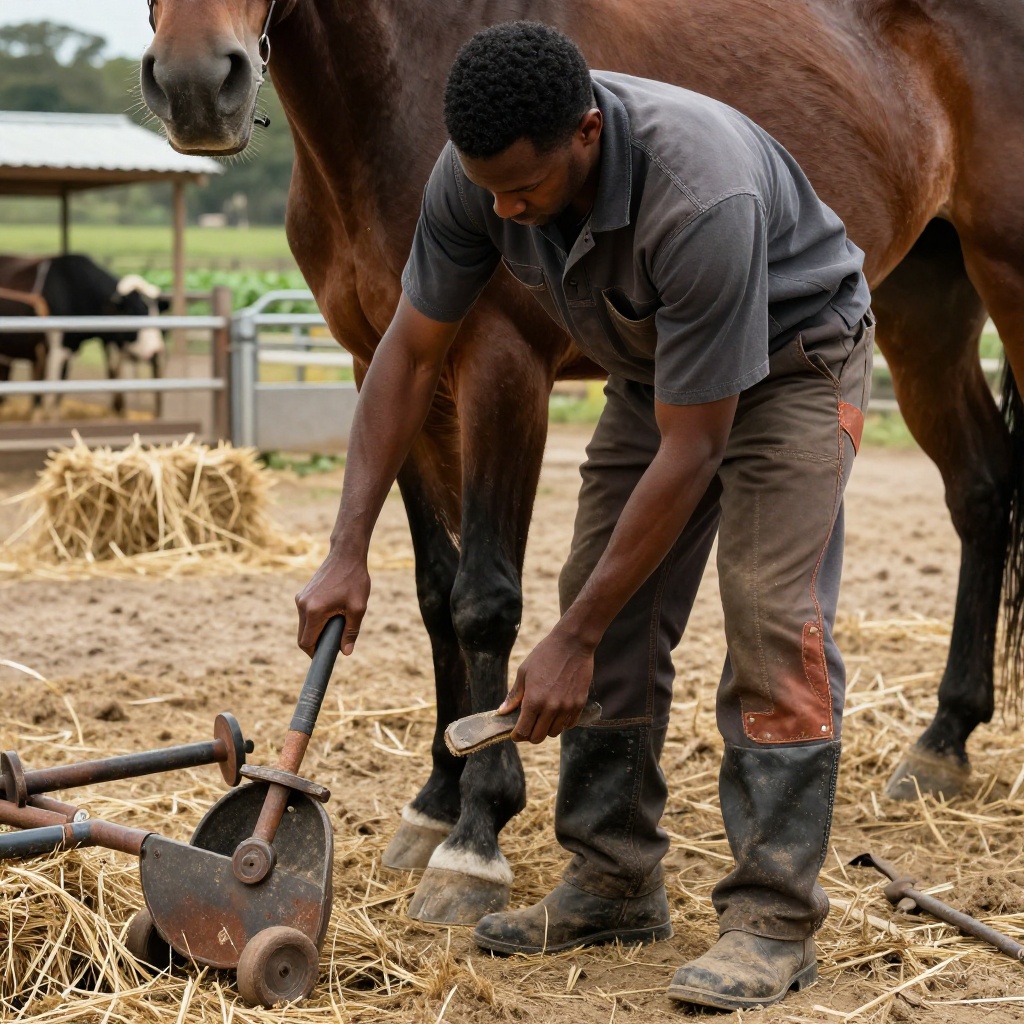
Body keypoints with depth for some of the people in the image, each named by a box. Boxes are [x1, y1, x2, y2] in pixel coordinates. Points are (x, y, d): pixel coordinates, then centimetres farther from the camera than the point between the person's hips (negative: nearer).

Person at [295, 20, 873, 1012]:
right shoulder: (476, 172, -23)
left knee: (775, 621, -17)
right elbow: (411, 351, -10)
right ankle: (614, 883, 13)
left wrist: (574, 639, -29)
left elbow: (689, 452, -35)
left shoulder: (705, 196, -41)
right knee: (614, 617, 2)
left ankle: (772, 920, -11)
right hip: (653, 366, 6)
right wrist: (348, 549, -14)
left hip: (791, 360, -6)